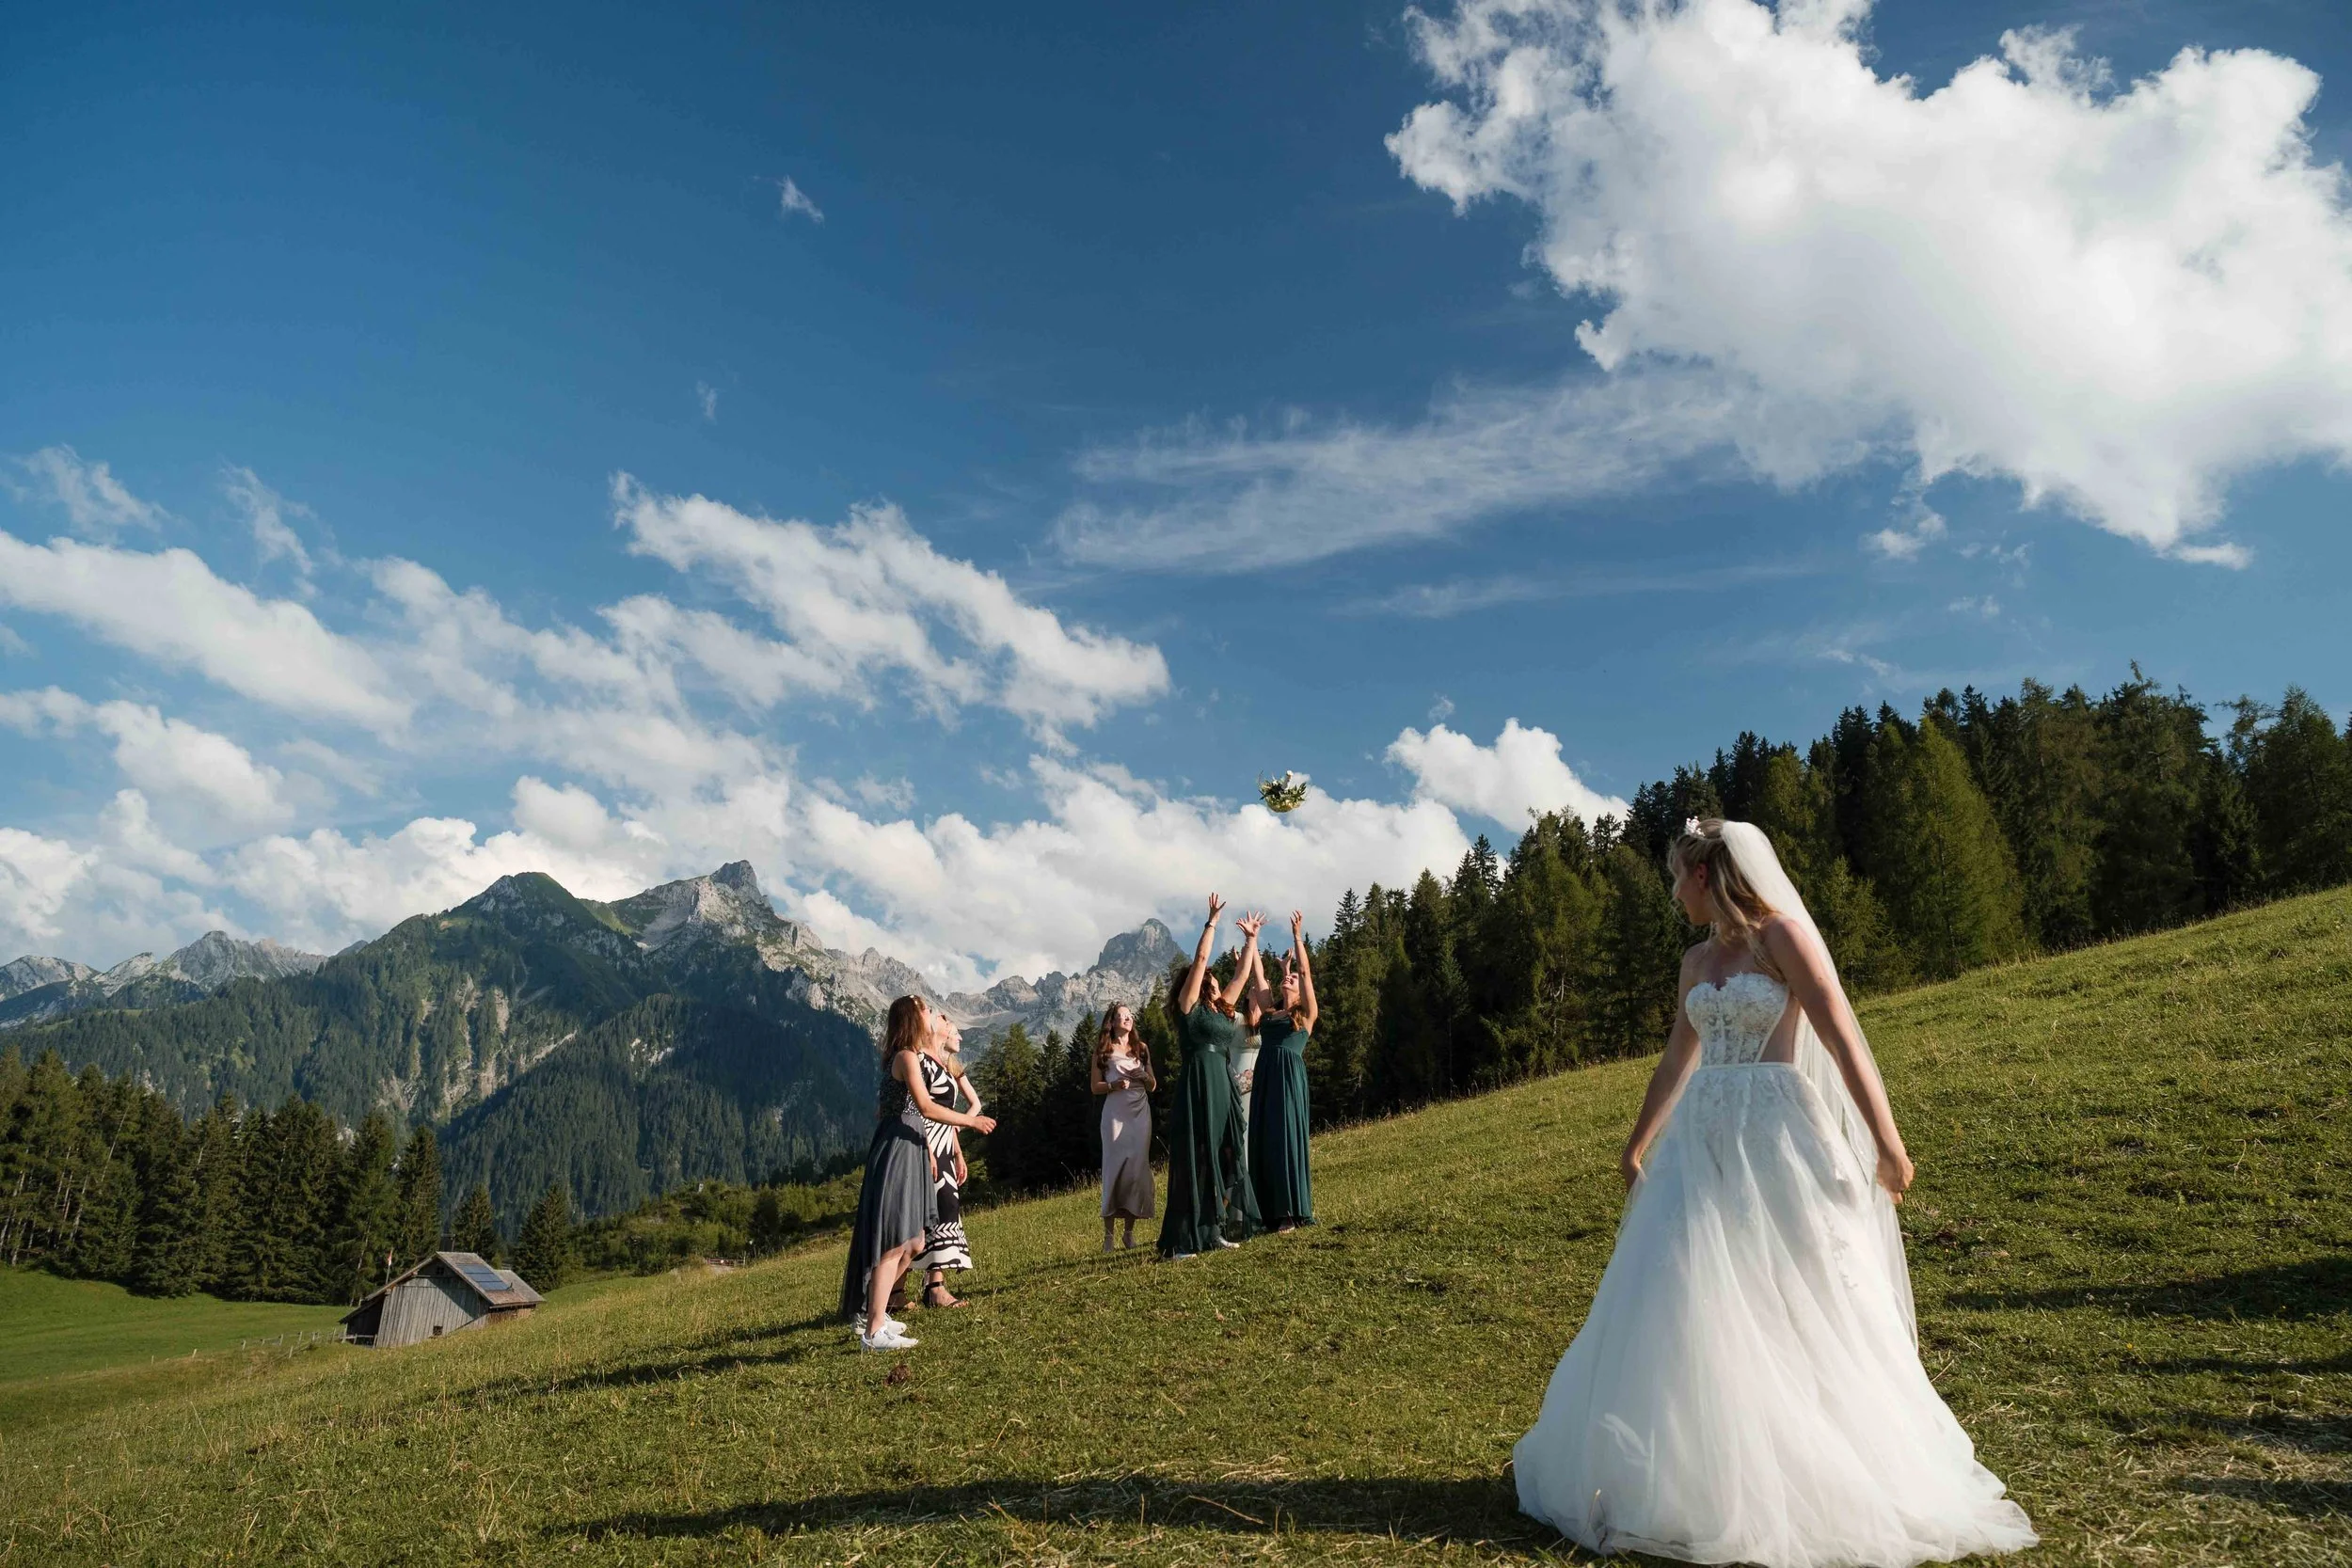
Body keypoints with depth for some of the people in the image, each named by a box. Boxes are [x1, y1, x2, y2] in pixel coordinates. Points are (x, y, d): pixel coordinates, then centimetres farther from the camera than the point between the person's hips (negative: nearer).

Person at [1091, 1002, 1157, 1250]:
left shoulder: (1141, 1048, 15)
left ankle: (1130, 1231, 6)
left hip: (1140, 1112, 3)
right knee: (1114, 1166, -7)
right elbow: (1096, 1087, 3)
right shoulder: (1104, 1050, 6)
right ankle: (1108, 1234, -3)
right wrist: (1115, 1085, -14)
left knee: (1137, 1167, -1)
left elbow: (1153, 1087, 16)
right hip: (1116, 1113, -3)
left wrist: (1146, 1076, -5)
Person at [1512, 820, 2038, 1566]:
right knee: (1683, 1303, 4)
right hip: (1704, 1142, 7)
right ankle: (1692, 1470, 16)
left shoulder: (1783, 934, -7)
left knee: (1783, 1311, -1)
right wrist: (1637, 1144, 30)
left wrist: (1887, 1142, -17)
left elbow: (1843, 1038, -12)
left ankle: (1810, 1478, 13)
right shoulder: (1696, 961, 13)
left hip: (1774, 1138, -7)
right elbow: (1675, 1060, 23)